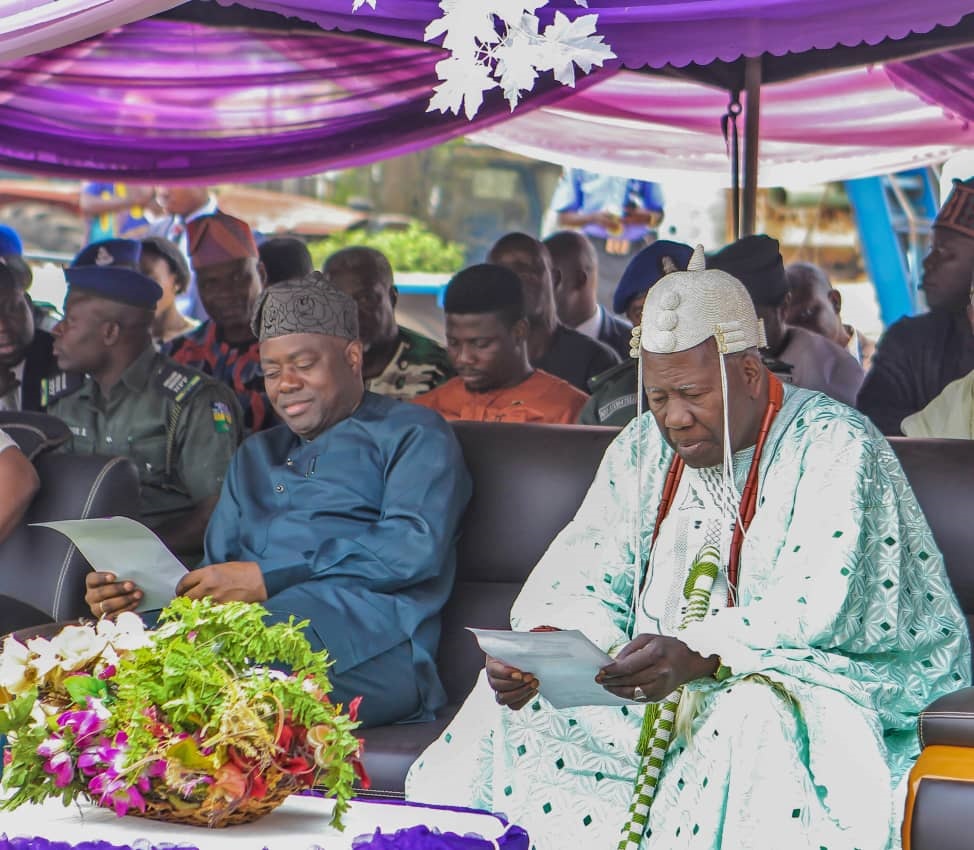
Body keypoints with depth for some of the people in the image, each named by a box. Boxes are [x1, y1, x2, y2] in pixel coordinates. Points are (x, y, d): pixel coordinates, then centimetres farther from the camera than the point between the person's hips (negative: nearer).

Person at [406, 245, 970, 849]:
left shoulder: (835, 449, -12)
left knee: (752, 722, -37)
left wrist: (696, 656, -39)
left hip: (805, 681, -6)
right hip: (660, 691, 6)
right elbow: (586, 580, 3)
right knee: (516, 697, -11)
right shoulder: (644, 448, 9)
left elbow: (816, 612, -23)